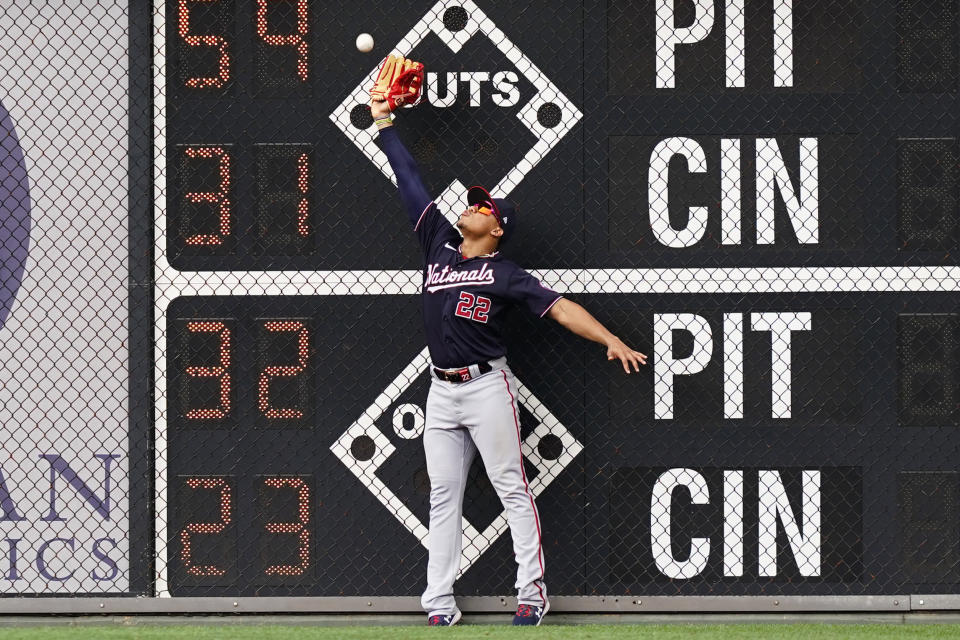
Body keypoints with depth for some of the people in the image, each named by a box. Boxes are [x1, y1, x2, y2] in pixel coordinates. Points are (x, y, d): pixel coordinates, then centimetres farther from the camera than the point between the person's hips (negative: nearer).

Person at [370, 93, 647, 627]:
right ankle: (440, 605, 5)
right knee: (444, 498, 5)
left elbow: (559, 307, -11)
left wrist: (611, 340, -22)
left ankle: (532, 593, -4)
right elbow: (411, 182, 14)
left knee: (513, 490, -5)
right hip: (442, 391, 6)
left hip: (487, 386, -6)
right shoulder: (439, 244, 11)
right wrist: (385, 123, 17)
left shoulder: (505, 275, -4)